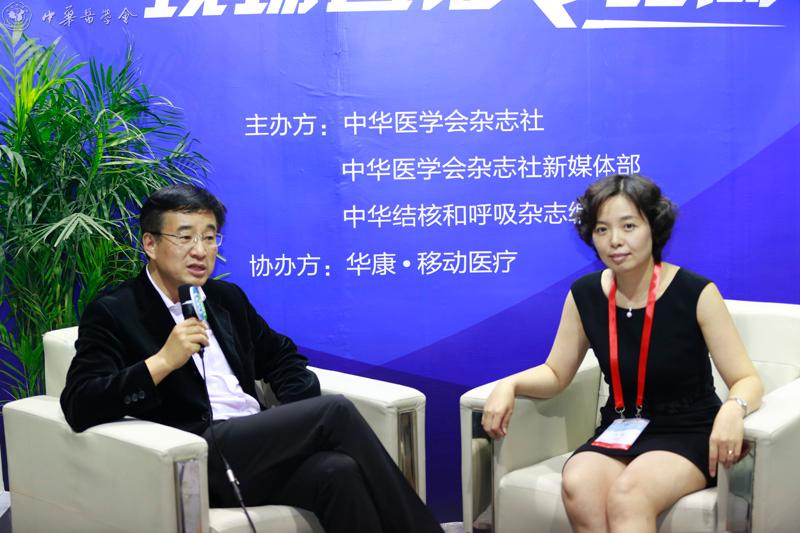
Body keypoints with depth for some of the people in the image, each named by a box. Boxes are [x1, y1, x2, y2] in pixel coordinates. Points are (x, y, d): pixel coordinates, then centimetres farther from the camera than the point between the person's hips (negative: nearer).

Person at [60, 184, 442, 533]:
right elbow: (79, 408, -9)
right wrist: (163, 361, -21)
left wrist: (302, 427, 7)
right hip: (197, 461, -6)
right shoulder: (113, 313, 1)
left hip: (260, 449, 6)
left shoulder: (227, 298, 19)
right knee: (336, 411, -21)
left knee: (339, 470, -28)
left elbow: (281, 357, 27)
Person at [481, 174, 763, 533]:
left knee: (627, 495, -35)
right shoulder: (585, 295, -1)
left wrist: (732, 409, -33)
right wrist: (509, 385, -12)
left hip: (688, 434, -3)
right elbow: (555, 374, 9)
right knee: (577, 486, -30)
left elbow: (747, 380, -9)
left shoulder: (695, 293, -12)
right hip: (620, 432, 4)